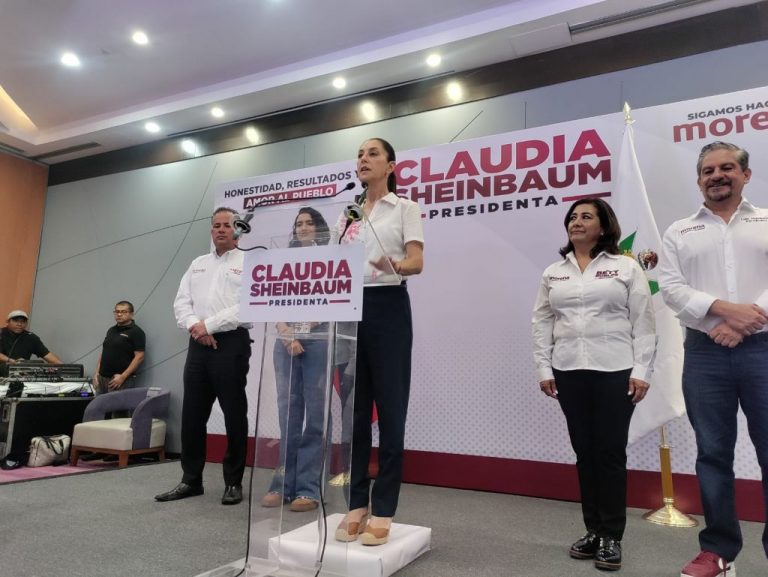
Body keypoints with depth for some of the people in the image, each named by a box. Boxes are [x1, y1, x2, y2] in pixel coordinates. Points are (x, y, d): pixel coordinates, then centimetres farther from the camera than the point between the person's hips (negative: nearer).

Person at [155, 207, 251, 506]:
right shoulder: (198, 264, 19)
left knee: (234, 416, 1)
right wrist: (194, 326, -9)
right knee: (192, 415, 8)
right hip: (199, 345, 6)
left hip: (231, 344, -5)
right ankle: (191, 480, 21)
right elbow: (181, 301, 11)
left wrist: (208, 325, -14)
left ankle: (233, 483, 13)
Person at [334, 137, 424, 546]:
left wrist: (394, 266, -31)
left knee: (390, 410, -1)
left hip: (388, 309, -5)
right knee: (354, 410, 7)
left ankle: (382, 511, 9)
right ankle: (357, 504, 18)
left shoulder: (404, 208, 2)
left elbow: (417, 261, -10)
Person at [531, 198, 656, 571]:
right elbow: (542, 324, 9)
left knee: (611, 452, 1)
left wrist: (641, 371, -8)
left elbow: (643, 323, -2)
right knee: (584, 452, 10)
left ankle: (612, 537, 14)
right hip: (569, 373, 3)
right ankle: (593, 531, 22)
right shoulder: (553, 273, 11)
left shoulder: (626, 268, 3)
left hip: (616, 372, -3)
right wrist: (543, 369, 3)